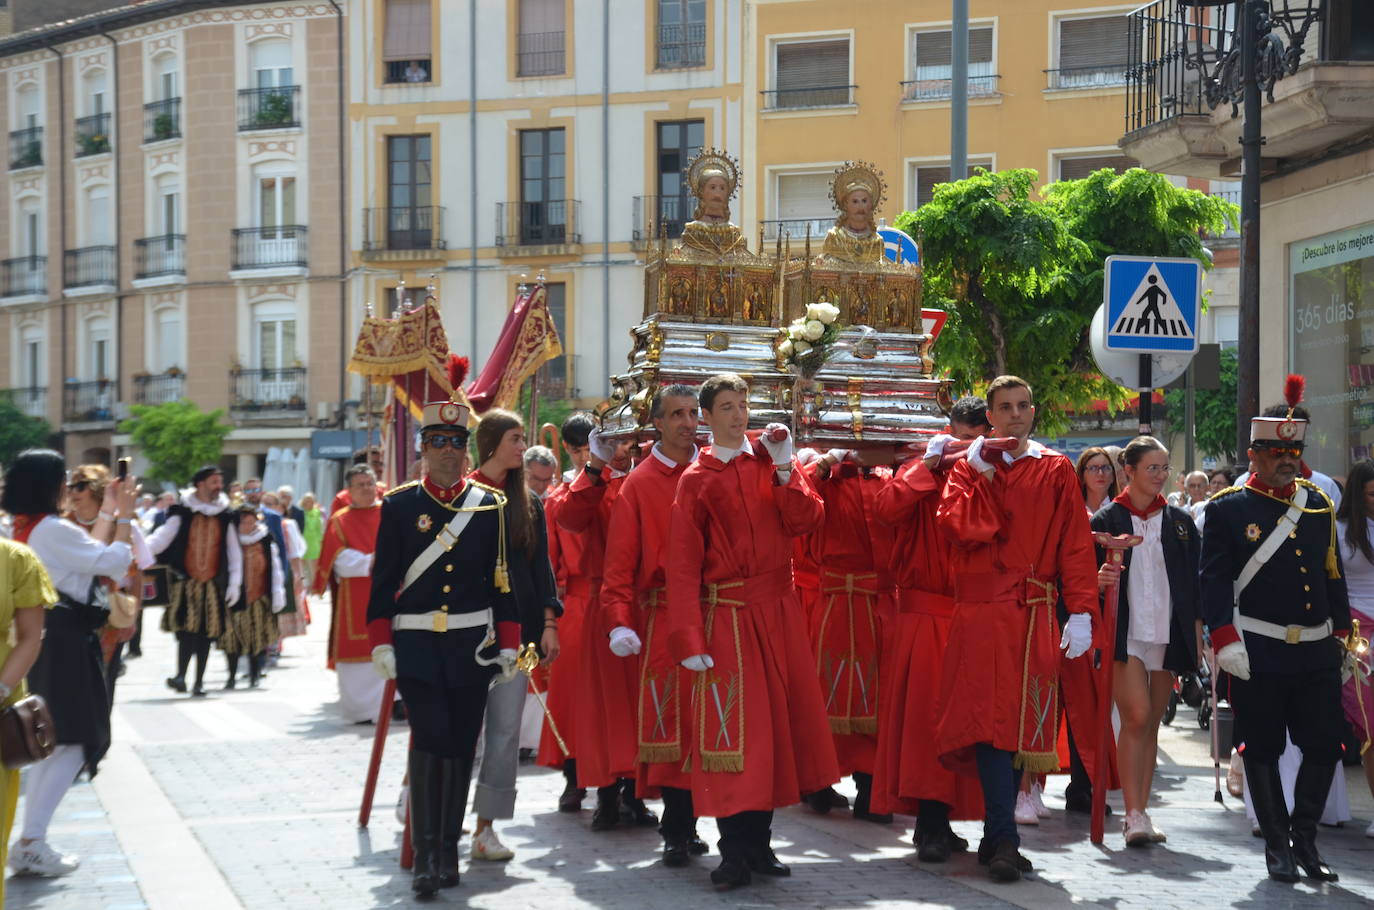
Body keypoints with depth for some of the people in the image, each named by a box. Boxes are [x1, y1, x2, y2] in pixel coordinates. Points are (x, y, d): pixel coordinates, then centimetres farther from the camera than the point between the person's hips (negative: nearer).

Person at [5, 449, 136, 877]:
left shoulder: (25, 528, 12)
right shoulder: (53, 529, -16)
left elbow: (86, 553, 18)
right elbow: (115, 562, -14)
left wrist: (109, 512, 20)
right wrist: (125, 514, -5)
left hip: (43, 638, 10)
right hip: (64, 641, -10)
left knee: (51, 742, 15)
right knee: (73, 742, -6)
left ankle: (31, 841, 13)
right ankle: (30, 845, -11)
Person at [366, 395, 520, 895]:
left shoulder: (491, 506, 5)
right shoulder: (399, 505, 2)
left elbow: (503, 580, 7)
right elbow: (383, 579, 2)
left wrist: (508, 643, 3)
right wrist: (381, 643, -3)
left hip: (472, 645, 2)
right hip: (416, 646, -1)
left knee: (460, 746, 5)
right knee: (430, 738, -13)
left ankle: (448, 850, 16)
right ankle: (425, 853, -8)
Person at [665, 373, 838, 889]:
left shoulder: (773, 461, 8)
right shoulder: (696, 480, 0)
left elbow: (805, 521, -5)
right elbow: (683, 564, -4)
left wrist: (784, 468, -11)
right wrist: (688, 638, -11)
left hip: (779, 611, 4)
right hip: (726, 616, -3)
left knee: (776, 719, 7)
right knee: (730, 727, -7)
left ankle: (760, 841, 18)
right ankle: (735, 851, -4)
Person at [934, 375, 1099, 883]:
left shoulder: (1056, 471, 9)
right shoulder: (970, 468, 10)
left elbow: (1076, 545, 5)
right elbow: (957, 526, -7)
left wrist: (1081, 612, -3)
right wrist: (982, 473, -9)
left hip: (1035, 619, 1)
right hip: (982, 615, -1)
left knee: (1022, 724, 4)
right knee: (991, 720, -10)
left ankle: (995, 837, 15)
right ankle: (1004, 839, -10)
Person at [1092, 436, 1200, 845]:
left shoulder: (1180, 520, 11)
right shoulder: (1107, 519, 1)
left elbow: (1194, 581, 13)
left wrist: (1196, 633, 6)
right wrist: (1099, 580, -21)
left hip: (1168, 637, 4)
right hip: (1124, 632, -3)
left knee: (1151, 724, 7)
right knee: (1136, 717, -15)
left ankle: (1140, 814, 13)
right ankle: (1134, 815, -13)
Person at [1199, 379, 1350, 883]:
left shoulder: (1319, 504, 12)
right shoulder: (1227, 508, -2)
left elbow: (1333, 575, 17)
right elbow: (1214, 580, -6)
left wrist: (1343, 636, 14)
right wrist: (1225, 642, -14)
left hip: (1316, 652, 4)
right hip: (1258, 652, -4)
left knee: (1325, 745, 3)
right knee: (1262, 749, 2)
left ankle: (1305, 838, 18)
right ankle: (1277, 846, 13)